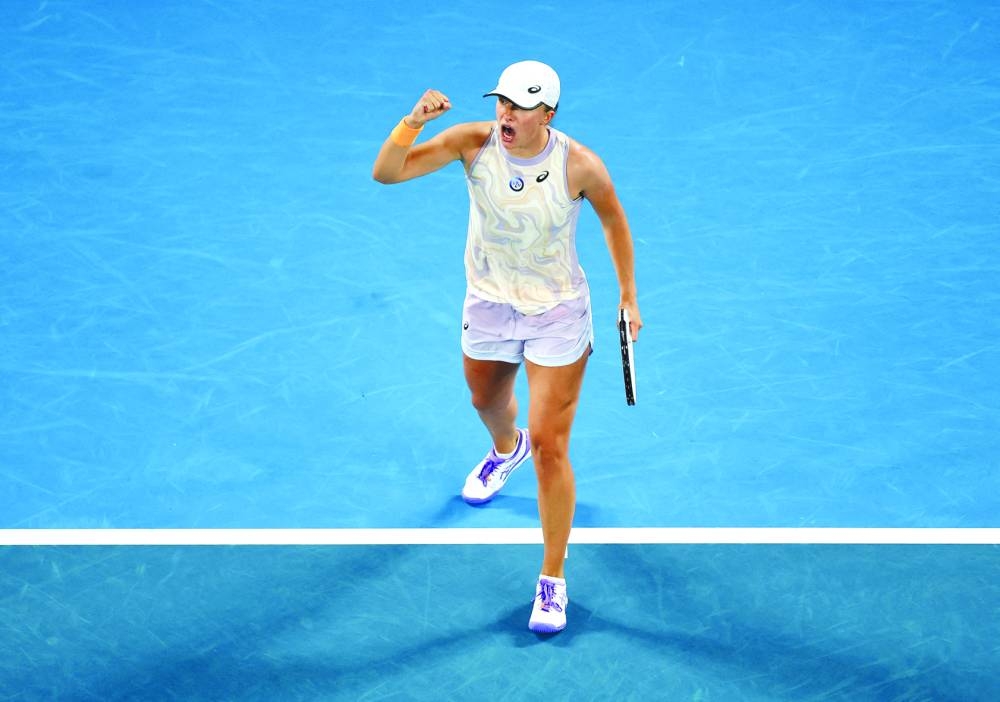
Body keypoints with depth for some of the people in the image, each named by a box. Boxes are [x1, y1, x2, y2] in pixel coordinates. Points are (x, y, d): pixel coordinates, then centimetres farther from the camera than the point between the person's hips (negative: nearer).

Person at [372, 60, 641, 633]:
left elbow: (614, 220, -3)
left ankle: (554, 578, 8)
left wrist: (629, 296, 2)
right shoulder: (473, 143, -19)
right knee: (487, 401, 31)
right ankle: (506, 449, 70)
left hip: (558, 317, -3)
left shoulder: (580, 166, -23)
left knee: (550, 447, -6)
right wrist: (415, 120, -41)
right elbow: (386, 173, -24)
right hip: (488, 307, 4)